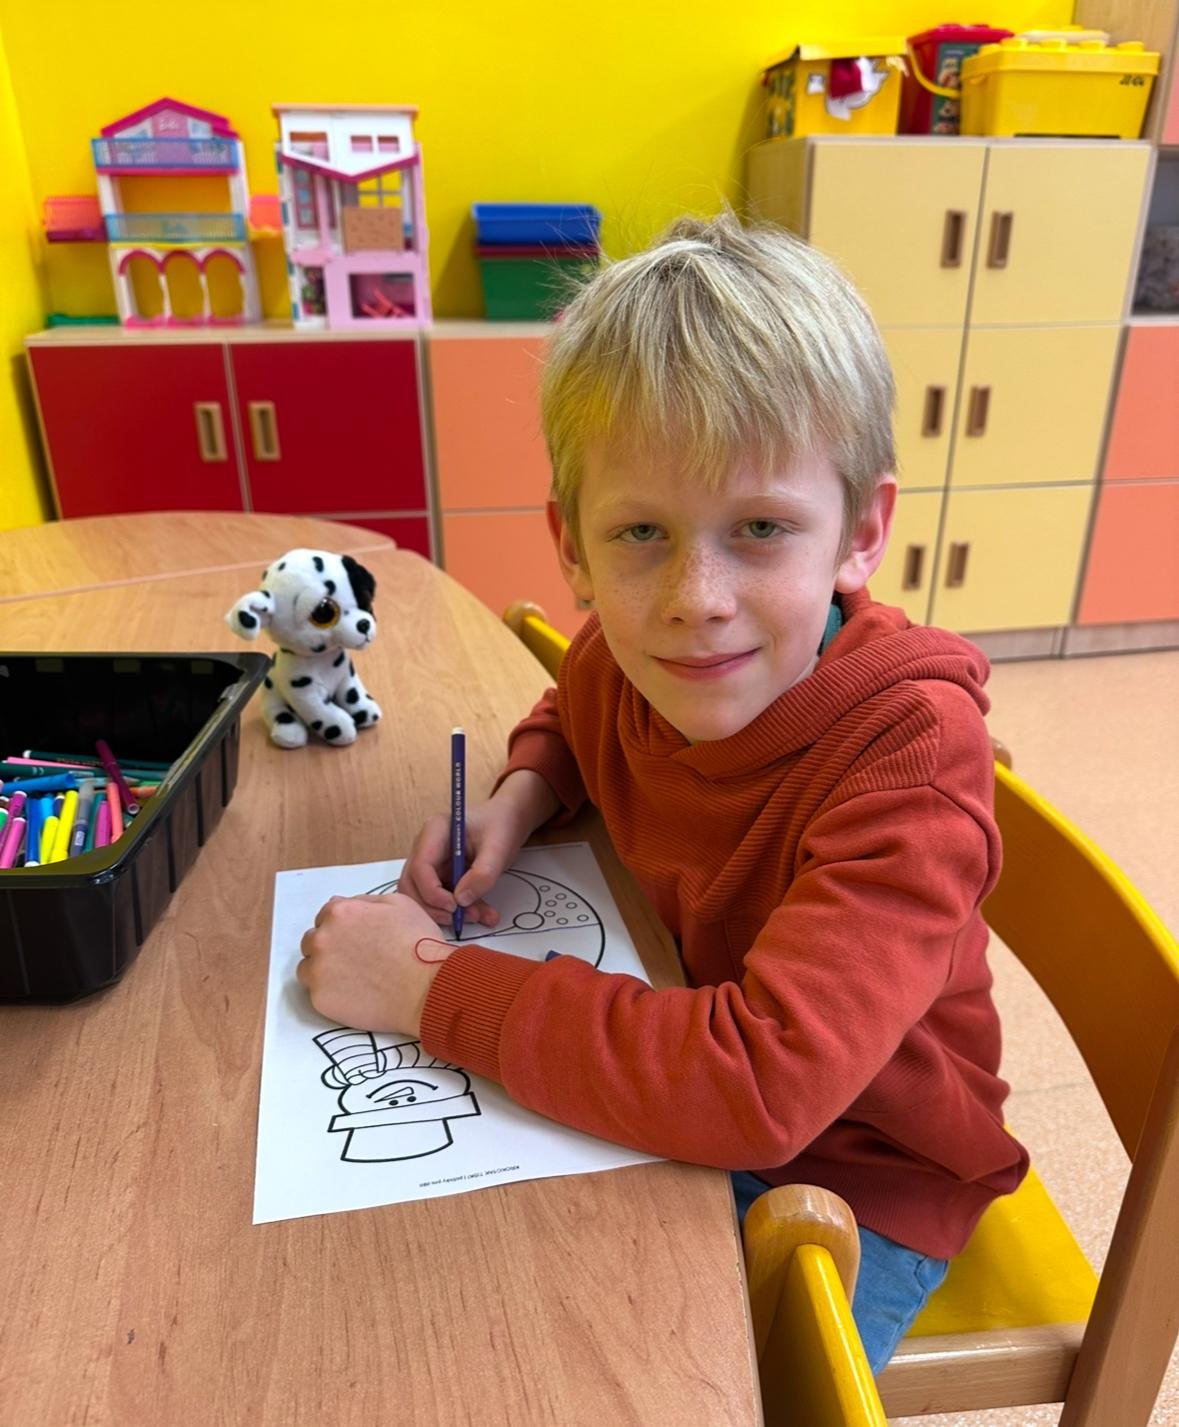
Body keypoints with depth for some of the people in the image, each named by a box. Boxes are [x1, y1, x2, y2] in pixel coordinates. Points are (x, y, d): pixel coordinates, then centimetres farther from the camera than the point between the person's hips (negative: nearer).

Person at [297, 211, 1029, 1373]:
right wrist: (523, 795, -11)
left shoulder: (912, 746, -32)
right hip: (674, 1112, 5)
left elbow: (762, 1080, -41)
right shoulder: (621, 654, -15)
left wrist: (434, 988, -34)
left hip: (855, 1175, -4)